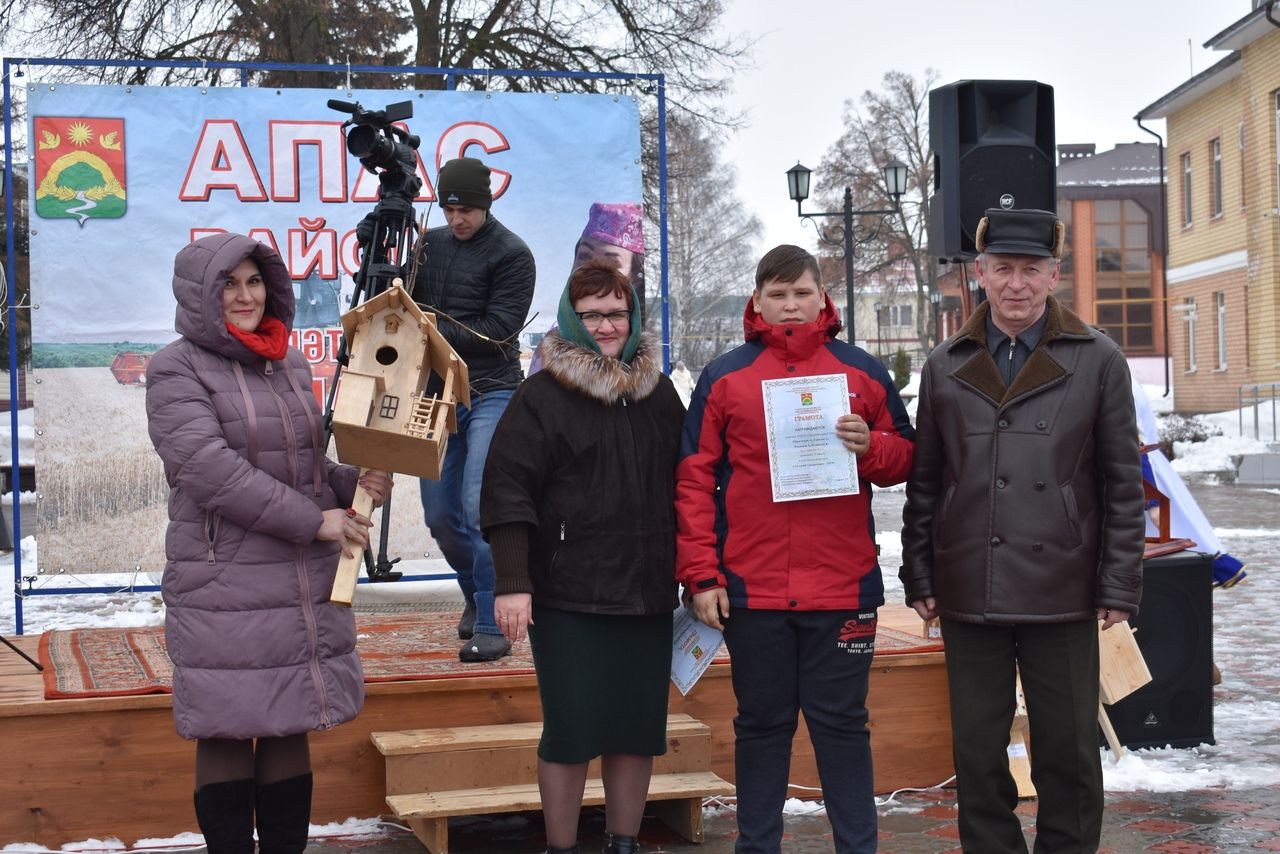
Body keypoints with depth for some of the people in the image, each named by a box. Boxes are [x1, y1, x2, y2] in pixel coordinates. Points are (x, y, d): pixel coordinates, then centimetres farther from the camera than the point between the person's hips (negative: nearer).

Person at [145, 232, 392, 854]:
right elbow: (209, 468, -18)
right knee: (227, 736, 0)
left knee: (290, 731, 10)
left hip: (307, 587, 6)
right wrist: (314, 521, -18)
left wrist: (353, 483, 1)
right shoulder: (177, 371, -6)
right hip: (223, 588, -6)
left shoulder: (289, 364, 14)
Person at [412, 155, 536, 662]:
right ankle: (477, 598, 32)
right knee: (441, 514, 8)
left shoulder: (511, 255, -6)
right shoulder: (430, 244, 12)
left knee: (480, 506, -17)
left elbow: (496, 331, -13)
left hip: (491, 395, -6)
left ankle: (492, 626, -10)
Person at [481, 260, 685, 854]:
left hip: (649, 597, 5)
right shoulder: (543, 396, -3)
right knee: (571, 731, -2)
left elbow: (683, 485, 18)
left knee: (640, 729, 8)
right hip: (568, 599, -4)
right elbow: (507, 489, -9)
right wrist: (512, 582, -17)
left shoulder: (659, 392, 12)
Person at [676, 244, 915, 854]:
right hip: (752, 591, 0)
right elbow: (695, 481, 2)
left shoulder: (862, 373, 6)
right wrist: (702, 576, -3)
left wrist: (870, 446, -12)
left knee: (842, 723, 6)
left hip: (842, 588, 0)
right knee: (762, 724, 10)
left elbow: (904, 460, 11)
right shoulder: (724, 377, 4)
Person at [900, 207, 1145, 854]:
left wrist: (1119, 585, -3)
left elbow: (1123, 484, 2)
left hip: (1062, 596, -2)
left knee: (1068, 752, 7)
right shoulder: (946, 366, 9)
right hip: (968, 595, 2)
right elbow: (923, 483, 11)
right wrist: (919, 577, 6)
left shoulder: (1098, 361, 2)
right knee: (978, 753, 9)